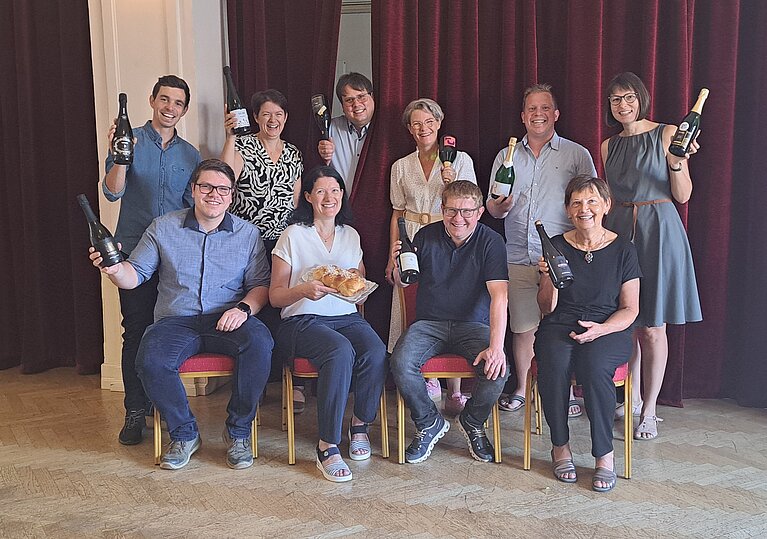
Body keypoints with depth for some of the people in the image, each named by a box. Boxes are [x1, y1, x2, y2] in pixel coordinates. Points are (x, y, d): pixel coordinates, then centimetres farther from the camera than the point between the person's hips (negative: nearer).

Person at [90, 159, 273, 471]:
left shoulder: (248, 234, 10)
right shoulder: (163, 228, 11)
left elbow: (261, 284, 6)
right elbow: (136, 274, 9)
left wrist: (243, 307, -14)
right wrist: (114, 269, -14)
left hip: (227, 320, 0)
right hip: (176, 321, 1)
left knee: (260, 342, -32)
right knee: (150, 361, -30)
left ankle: (239, 430, -12)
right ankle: (184, 434, -5)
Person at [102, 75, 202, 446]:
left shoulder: (190, 154, 11)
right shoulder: (130, 140, 2)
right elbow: (112, 192, -9)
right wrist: (120, 156, -25)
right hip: (134, 251, -3)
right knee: (136, 332, -2)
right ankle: (135, 412, 7)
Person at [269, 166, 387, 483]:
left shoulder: (351, 235, 18)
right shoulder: (293, 236, 4)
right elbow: (275, 296, 1)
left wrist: (357, 280, 2)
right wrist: (304, 289, -19)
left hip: (346, 316, 4)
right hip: (302, 320, -4)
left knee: (376, 352, -29)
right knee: (341, 351, -36)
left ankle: (360, 424, -5)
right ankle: (327, 446, -27)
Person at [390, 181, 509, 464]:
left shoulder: (490, 242, -7)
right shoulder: (426, 236, 0)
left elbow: (499, 296, -17)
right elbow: (403, 282, 11)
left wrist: (496, 346, -29)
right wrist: (398, 268, -15)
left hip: (473, 324, -1)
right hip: (429, 323, 1)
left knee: (496, 369, -28)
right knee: (401, 364, -27)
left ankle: (472, 422, 6)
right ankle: (429, 423, 2)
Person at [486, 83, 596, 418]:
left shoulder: (577, 155, 6)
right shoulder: (506, 157, 14)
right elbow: (492, 209, 15)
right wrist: (502, 206, -7)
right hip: (518, 257, 2)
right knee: (523, 326, 7)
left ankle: (565, 391, 16)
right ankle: (521, 388, 21)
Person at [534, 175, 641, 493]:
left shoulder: (622, 250, 5)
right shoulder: (556, 247, 6)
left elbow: (630, 309, 6)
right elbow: (547, 308, 6)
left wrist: (601, 329, -13)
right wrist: (549, 278, -14)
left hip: (608, 330, -1)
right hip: (559, 327, 1)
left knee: (594, 367, -34)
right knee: (554, 365, -33)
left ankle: (604, 455, -16)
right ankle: (560, 446, -10)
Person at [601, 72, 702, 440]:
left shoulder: (667, 134, -1)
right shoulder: (608, 146, 12)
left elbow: (683, 196, -4)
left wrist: (676, 162, -20)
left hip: (657, 230, -4)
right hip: (618, 230, 4)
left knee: (652, 325, -2)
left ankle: (649, 410, 9)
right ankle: (632, 400, 20)